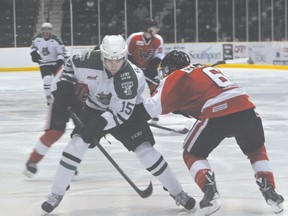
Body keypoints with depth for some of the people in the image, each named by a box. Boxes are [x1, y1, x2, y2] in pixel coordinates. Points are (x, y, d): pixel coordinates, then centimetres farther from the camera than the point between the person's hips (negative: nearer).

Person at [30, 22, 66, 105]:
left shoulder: (56, 40, -17)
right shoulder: (37, 38, -7)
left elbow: (61, 51, -14)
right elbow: (33, 45, 15)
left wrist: (60, 61, -27)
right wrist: (33, 53, -2)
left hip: (55, 63, -1)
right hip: (44, 63, 1)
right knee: (47, 80, -18)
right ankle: (48, 98, -4)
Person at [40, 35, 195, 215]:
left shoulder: (130, 77, -35)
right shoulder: (91, 60, -26)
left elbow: (121, 112, -33)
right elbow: (71, 64, -3)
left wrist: (101, 123, -46)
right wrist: (65, 86, -12)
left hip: (128, 110, -3)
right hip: (95, 107, 3)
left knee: (144, 149, -15)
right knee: (77, 143, -15)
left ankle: (177, 193, 1)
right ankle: (56, 194, -1)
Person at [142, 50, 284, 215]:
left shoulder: (176, 77, 13)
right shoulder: (208, 69, 34)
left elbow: (158, 105, 1)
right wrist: (184, 108, 43)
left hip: (218, 114, -6)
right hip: (246, 107, 6)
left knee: (192, 154, 16)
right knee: (257, 150, 31)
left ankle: (210, 193, -4)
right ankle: (269, 190, 17)